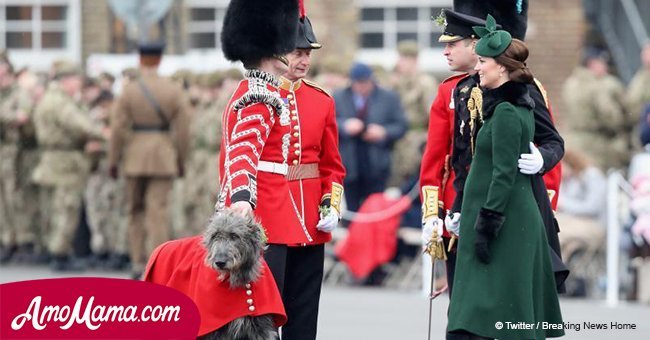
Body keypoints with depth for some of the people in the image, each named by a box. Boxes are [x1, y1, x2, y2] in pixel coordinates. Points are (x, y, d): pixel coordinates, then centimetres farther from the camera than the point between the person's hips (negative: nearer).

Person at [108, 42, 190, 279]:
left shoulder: (129, 91, -4)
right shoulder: (173, 91, -1)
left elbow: (117, 129, -6)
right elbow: (182, 129, -1)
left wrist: (113, 161, 2)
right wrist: (181, 160, 9)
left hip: (135, 156, 0)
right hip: (164, 157, 0)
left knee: (136, 210, 13)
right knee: (158, 211, -1)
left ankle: (138, 263, 12)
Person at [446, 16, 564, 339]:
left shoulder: (506, 112, -16)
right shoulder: (518, 105, 13)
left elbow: (503, 175, -20)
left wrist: (487, 226, -20)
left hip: (505, 221, -10)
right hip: (521, 217, 10)